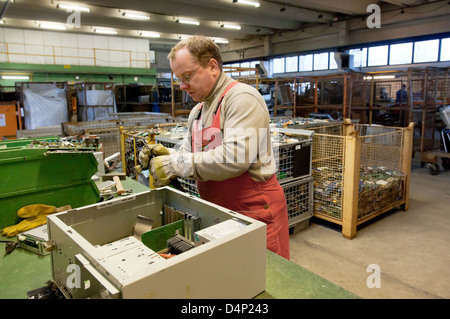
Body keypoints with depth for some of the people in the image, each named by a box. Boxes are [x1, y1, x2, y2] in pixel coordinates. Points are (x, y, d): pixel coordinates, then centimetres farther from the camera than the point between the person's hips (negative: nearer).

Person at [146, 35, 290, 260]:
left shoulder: (242, 98, -15)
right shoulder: (198, 111, 14)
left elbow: (234, 158, -27)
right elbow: (189, 154, 17)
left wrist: (175, 164, -22)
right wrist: (169, 156, -5)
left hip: (255, 212, -8)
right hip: (220, 212, 8)